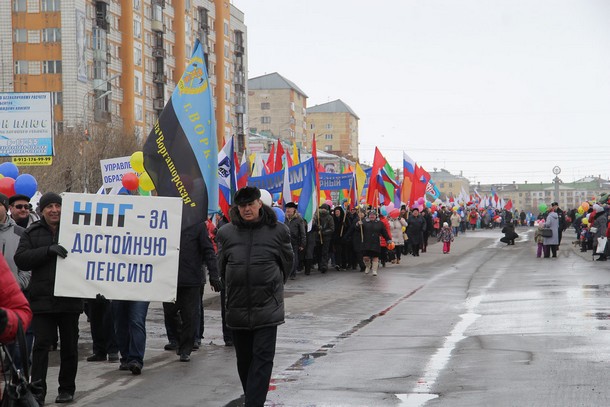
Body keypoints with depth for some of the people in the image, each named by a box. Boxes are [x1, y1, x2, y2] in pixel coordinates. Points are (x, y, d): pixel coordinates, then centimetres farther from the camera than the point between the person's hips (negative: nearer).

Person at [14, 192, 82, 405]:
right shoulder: (32, 233, 6)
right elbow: (20, 259, -6)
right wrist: (48, 250, -19)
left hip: (70, 299, 0)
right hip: (43, 298, 0)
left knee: (69, 345, 10)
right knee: (41, 345, -5)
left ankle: (67, 389, 22)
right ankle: (37, 392, -3)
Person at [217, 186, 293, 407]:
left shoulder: (278, 231, -3)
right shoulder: (227, 233, 1)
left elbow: (286, 263, 11)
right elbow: (222, 267, 15)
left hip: (267, 306, -3)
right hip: (238, 306, 3)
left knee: (263, 357, -7)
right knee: (244, 358, 12)